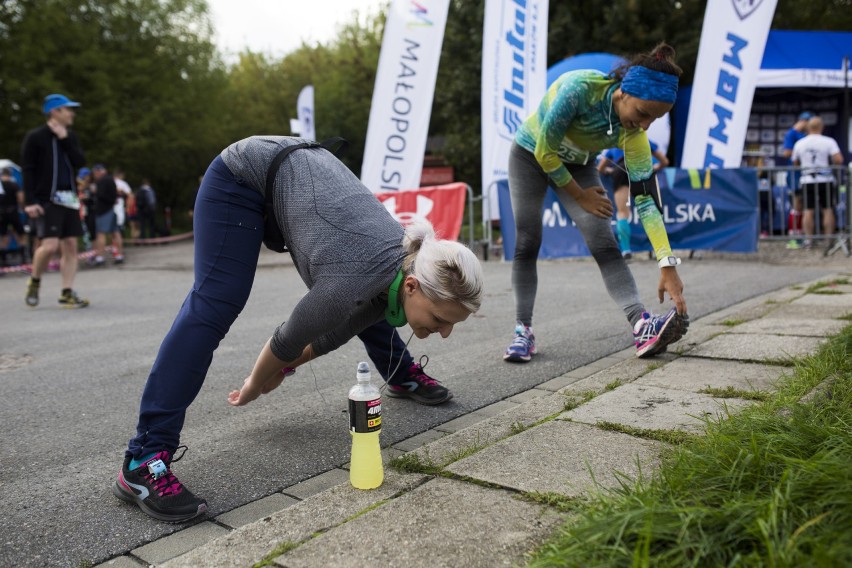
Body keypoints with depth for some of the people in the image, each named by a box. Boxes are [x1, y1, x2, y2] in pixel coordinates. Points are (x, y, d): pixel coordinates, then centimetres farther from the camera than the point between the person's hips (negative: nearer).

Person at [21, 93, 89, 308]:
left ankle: (67, 293, 6)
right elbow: (28, 170, -6)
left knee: (70, 246, 1)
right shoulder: (35, 137, -3)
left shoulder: (69, 136, 13)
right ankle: (34, 282, 11)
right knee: (50, 245, -15)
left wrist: (65, 139, -8)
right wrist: (30, 201, -13)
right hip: (46, 200, -6)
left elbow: (80, 162, 1)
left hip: (69, 199, 6)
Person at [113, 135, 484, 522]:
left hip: (302, 168, 8)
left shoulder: (411, 265, -12)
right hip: (245, 173, -8)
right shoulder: (358, 281, -35)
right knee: (213, 306, -22)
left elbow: (345, 323, 5)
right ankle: (143, 459, -19)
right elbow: (290, 336, -16)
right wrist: (255, 385, 6)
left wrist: (285, 367, 19)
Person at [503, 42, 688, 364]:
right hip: (530, 155, -2)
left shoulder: (633, 133, -23)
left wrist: (668, 266, -31)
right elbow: (544, 152, -27)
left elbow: (646, 199, -25)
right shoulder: (579, 89, -36)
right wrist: (579, 195, -15)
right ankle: (523, 331, 0)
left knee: (604, 243, -15)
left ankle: (642, 327, -25)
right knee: (527, 244, -8)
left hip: (576, 165, 3)